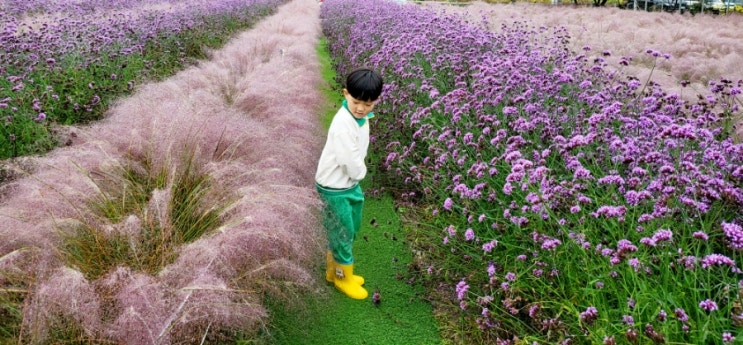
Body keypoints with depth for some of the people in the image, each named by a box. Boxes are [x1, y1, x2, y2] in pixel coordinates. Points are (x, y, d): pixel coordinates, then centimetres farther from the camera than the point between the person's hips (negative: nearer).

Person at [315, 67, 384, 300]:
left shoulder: (362, 117, -1)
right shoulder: (344, 124, -30)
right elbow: (353, 165, -28)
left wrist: (358, 171, -7)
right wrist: (361, 172, -9)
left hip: (351, 182, 9)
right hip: (334, 187, -9)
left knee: (351, 231, 21)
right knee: (343, 234, 8)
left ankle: (333, 271, 40)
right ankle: (344, 278, 29)